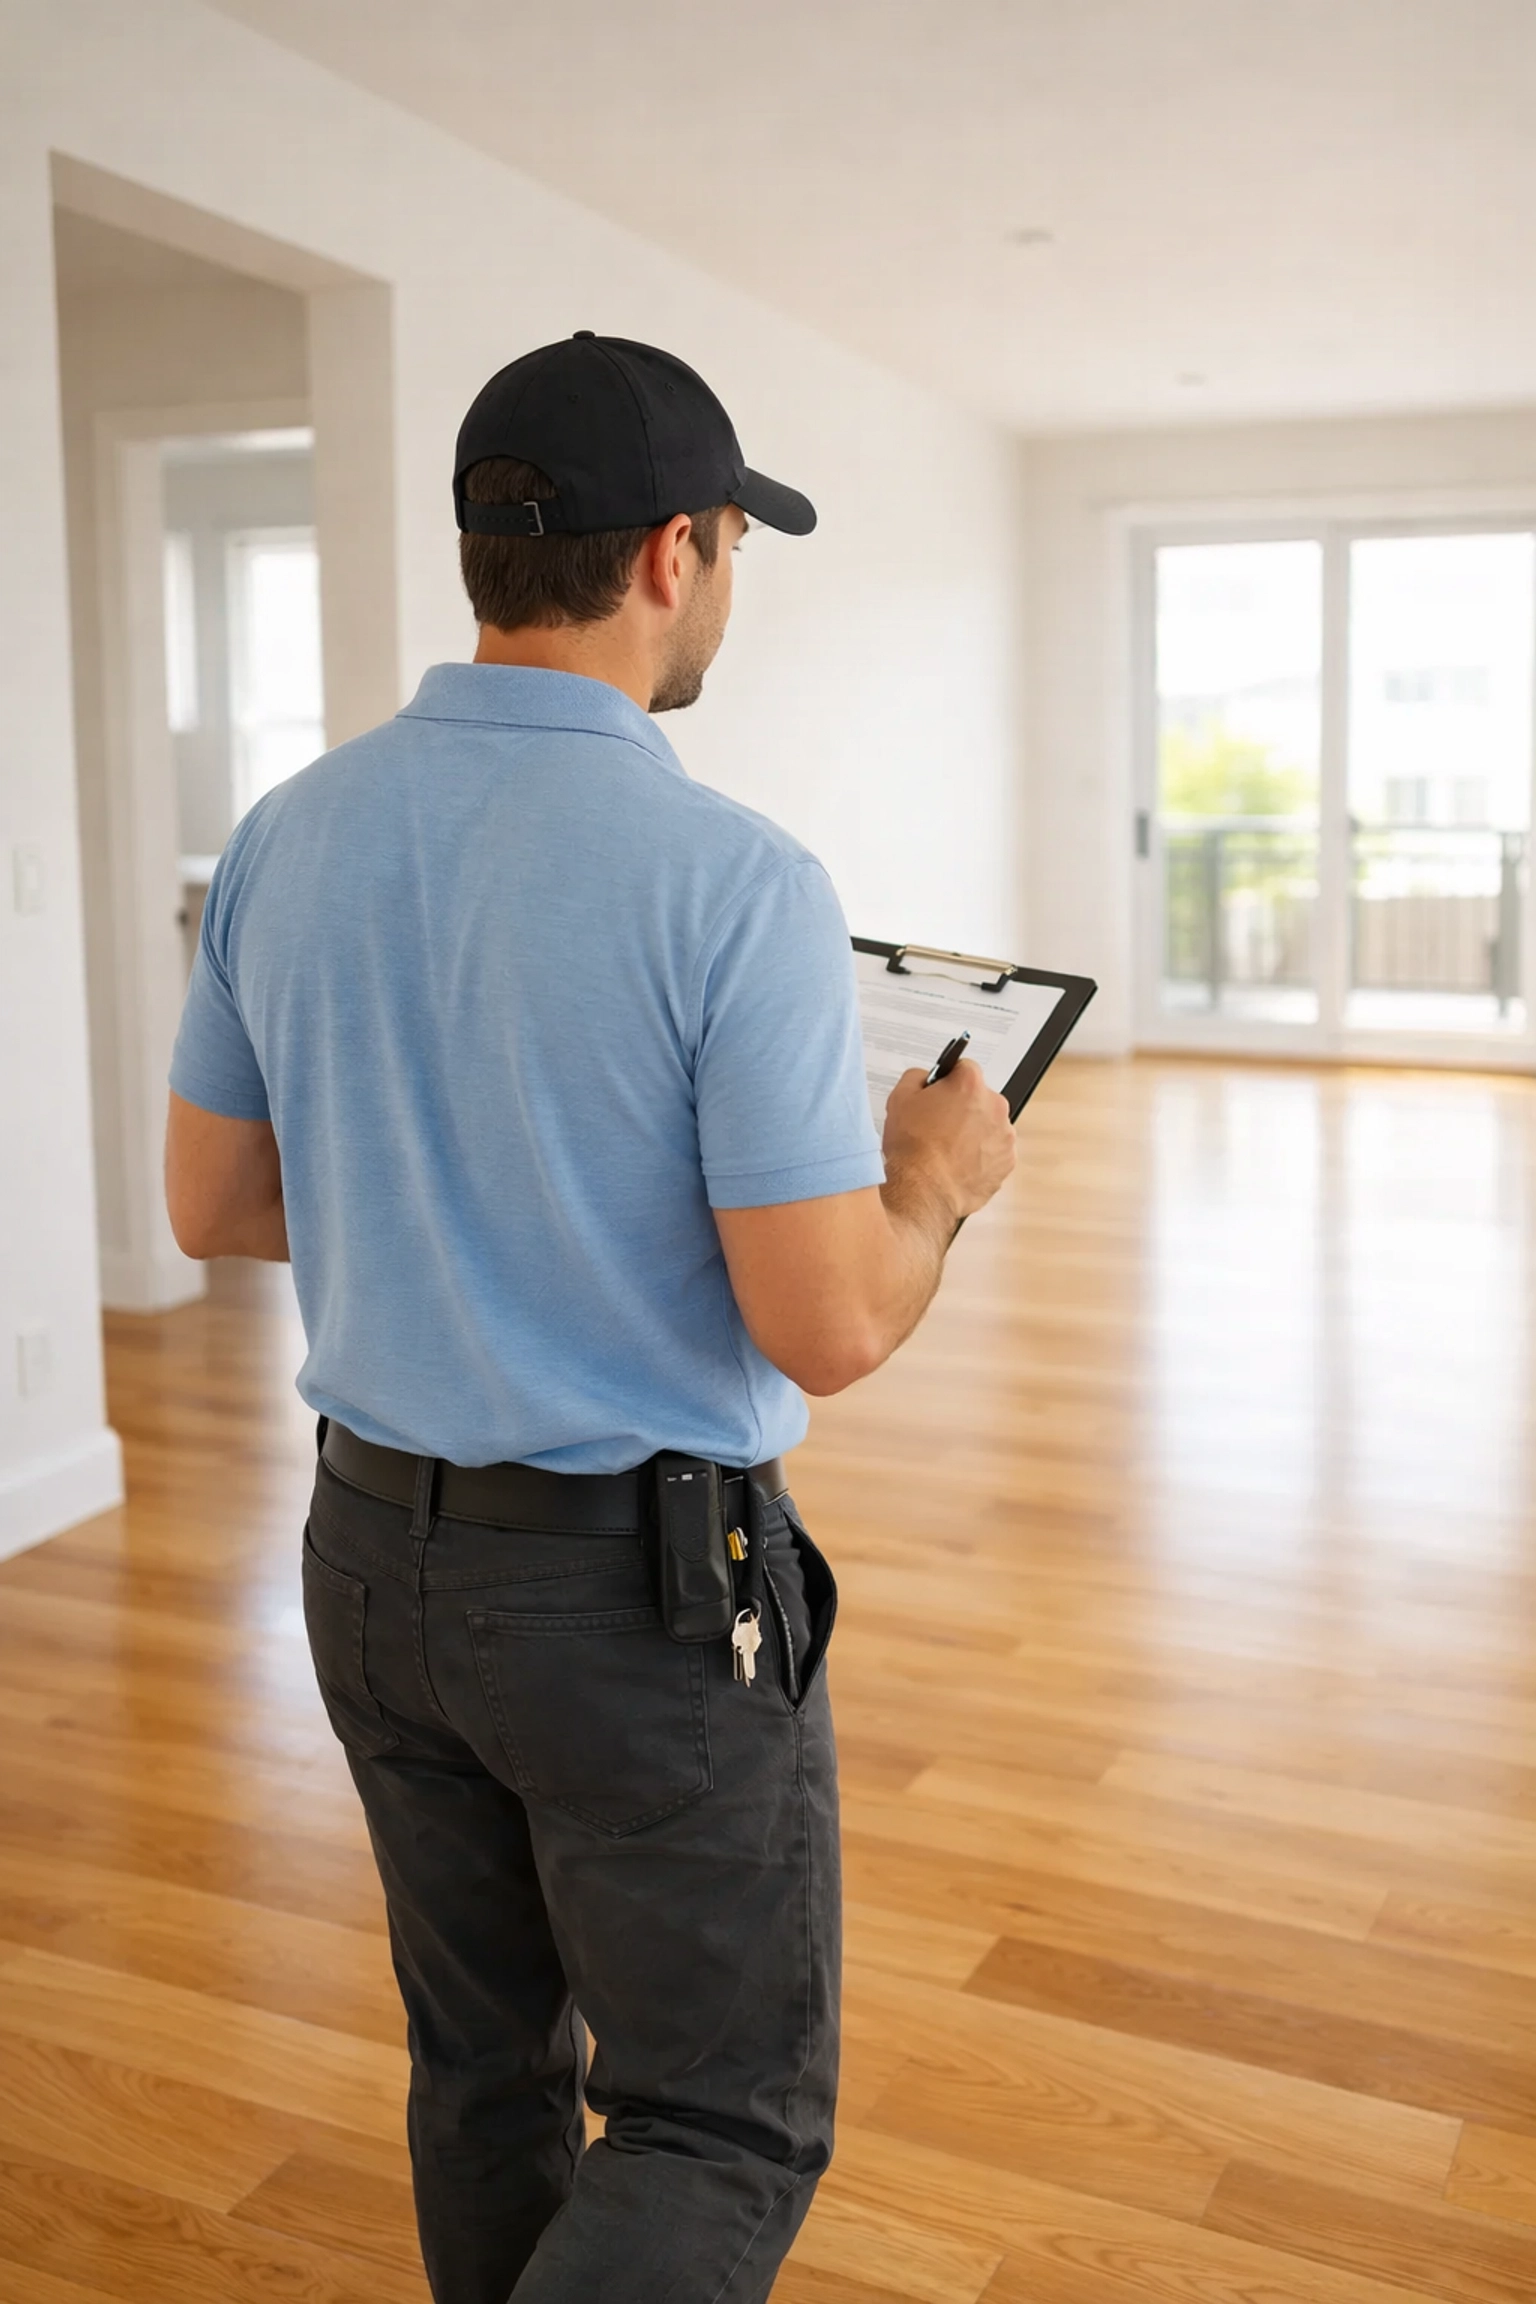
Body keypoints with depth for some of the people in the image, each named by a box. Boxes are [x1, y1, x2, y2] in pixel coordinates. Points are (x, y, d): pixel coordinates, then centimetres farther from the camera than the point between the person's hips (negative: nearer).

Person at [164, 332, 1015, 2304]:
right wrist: (936, 1181, -1)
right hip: (643, 1592, -6)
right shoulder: (730, 883, -22)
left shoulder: (286, 840, -3)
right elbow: (827, 1328, -22)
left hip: (376, 1551, 6)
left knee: (485, 2065, 24)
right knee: (722, 2128, 12)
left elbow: (212, 1203, 6)